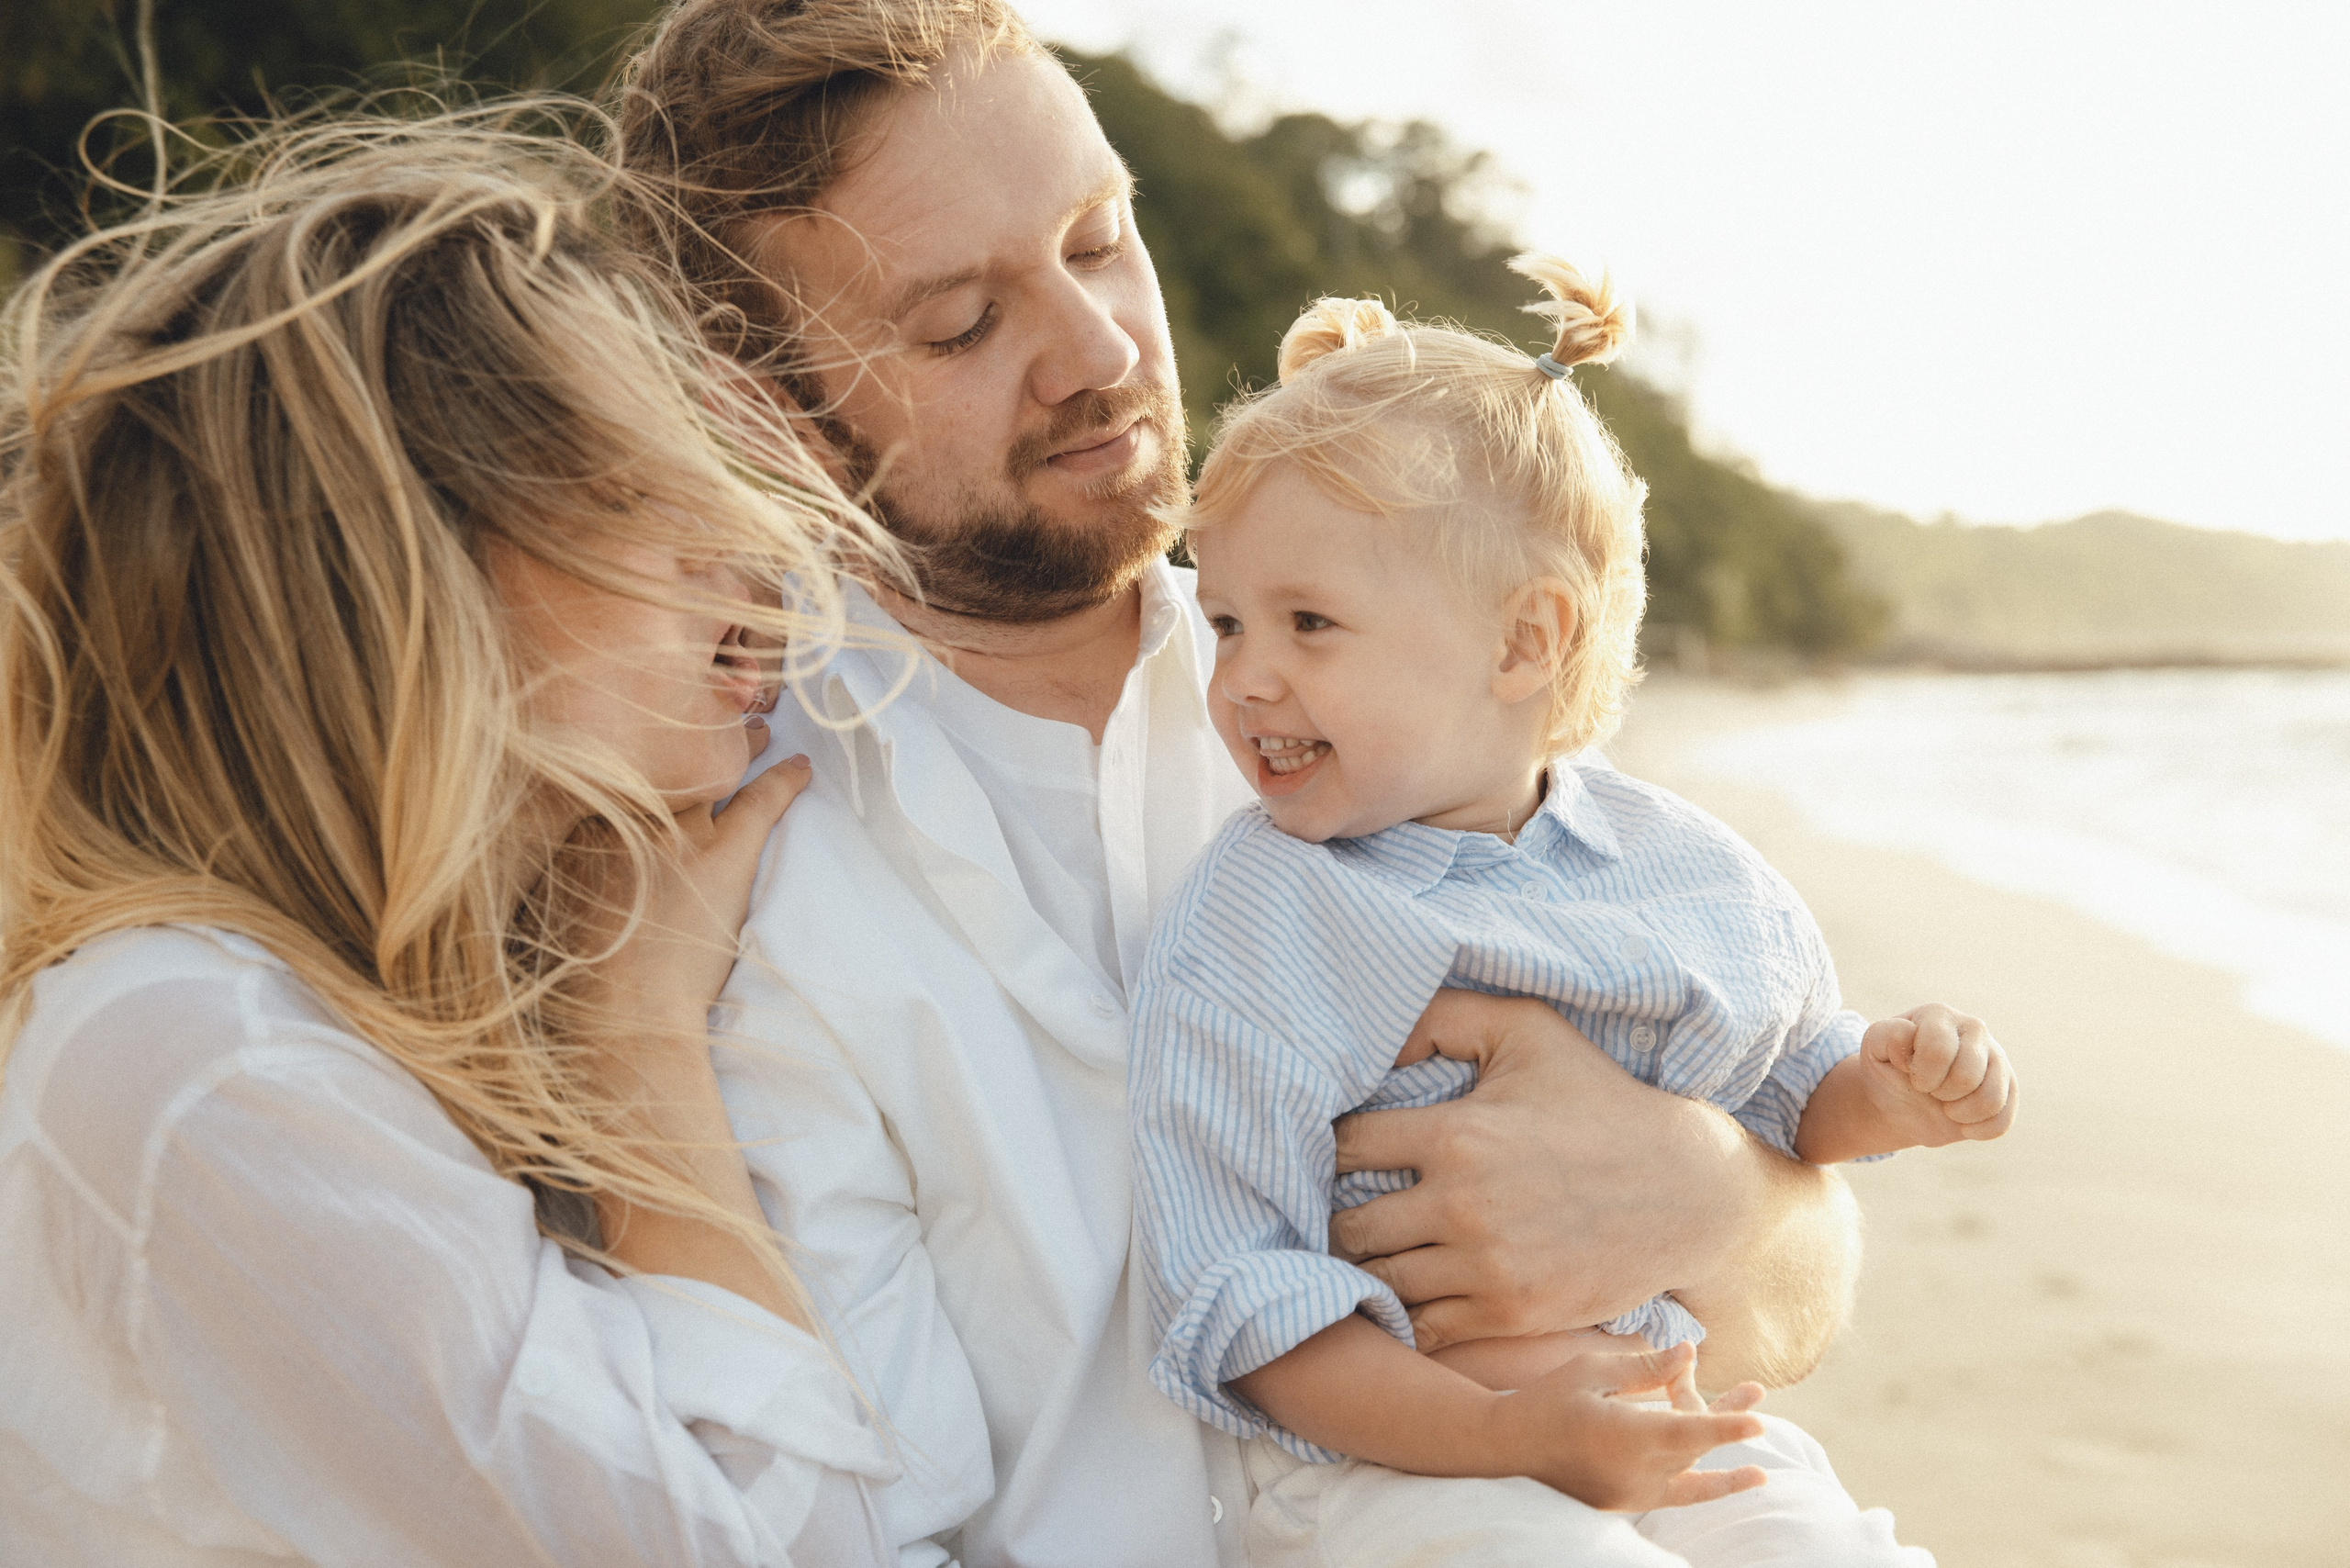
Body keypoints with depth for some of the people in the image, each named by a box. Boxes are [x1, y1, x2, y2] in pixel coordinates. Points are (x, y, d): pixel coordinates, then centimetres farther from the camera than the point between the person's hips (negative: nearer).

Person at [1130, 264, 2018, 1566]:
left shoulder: (1675, 864, 3)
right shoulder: (1244, 940, -12)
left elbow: (1777, 1088, 21)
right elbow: (1234, 1291, -16)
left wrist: (1877, 1098, -2)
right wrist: (1504, 1435, -25)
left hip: (1673, 1435, 5)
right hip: (1388, 1459, -4)